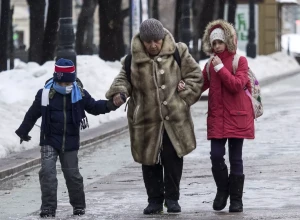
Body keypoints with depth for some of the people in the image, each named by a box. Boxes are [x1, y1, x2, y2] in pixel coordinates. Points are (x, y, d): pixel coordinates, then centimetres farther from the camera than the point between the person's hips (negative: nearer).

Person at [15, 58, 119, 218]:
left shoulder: (80, 94, -4)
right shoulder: (45, 94, -9)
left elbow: (94, 107, 7)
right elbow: (32, 114, 3)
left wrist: (109, 105, -12)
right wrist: (23, 131, 12)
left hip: (70, 142, 1)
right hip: (49, 140, -1)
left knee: (72, 174, 9)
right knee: (47, 172, -11)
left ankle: (79, 205, 26)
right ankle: (48, 208, -7)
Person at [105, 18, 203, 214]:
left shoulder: (177, 53, -4)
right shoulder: (133, 59, -2)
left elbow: (195, 76, 2)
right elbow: (124, 78, 11)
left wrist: (183, 98, -5)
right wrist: (119, 92, -10)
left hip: (175, 119, -1)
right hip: (146, 120, 1)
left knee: (173, 159, 1)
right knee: (150, 161, 6)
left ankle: (172, 198, 15)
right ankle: (155, 200, 17)